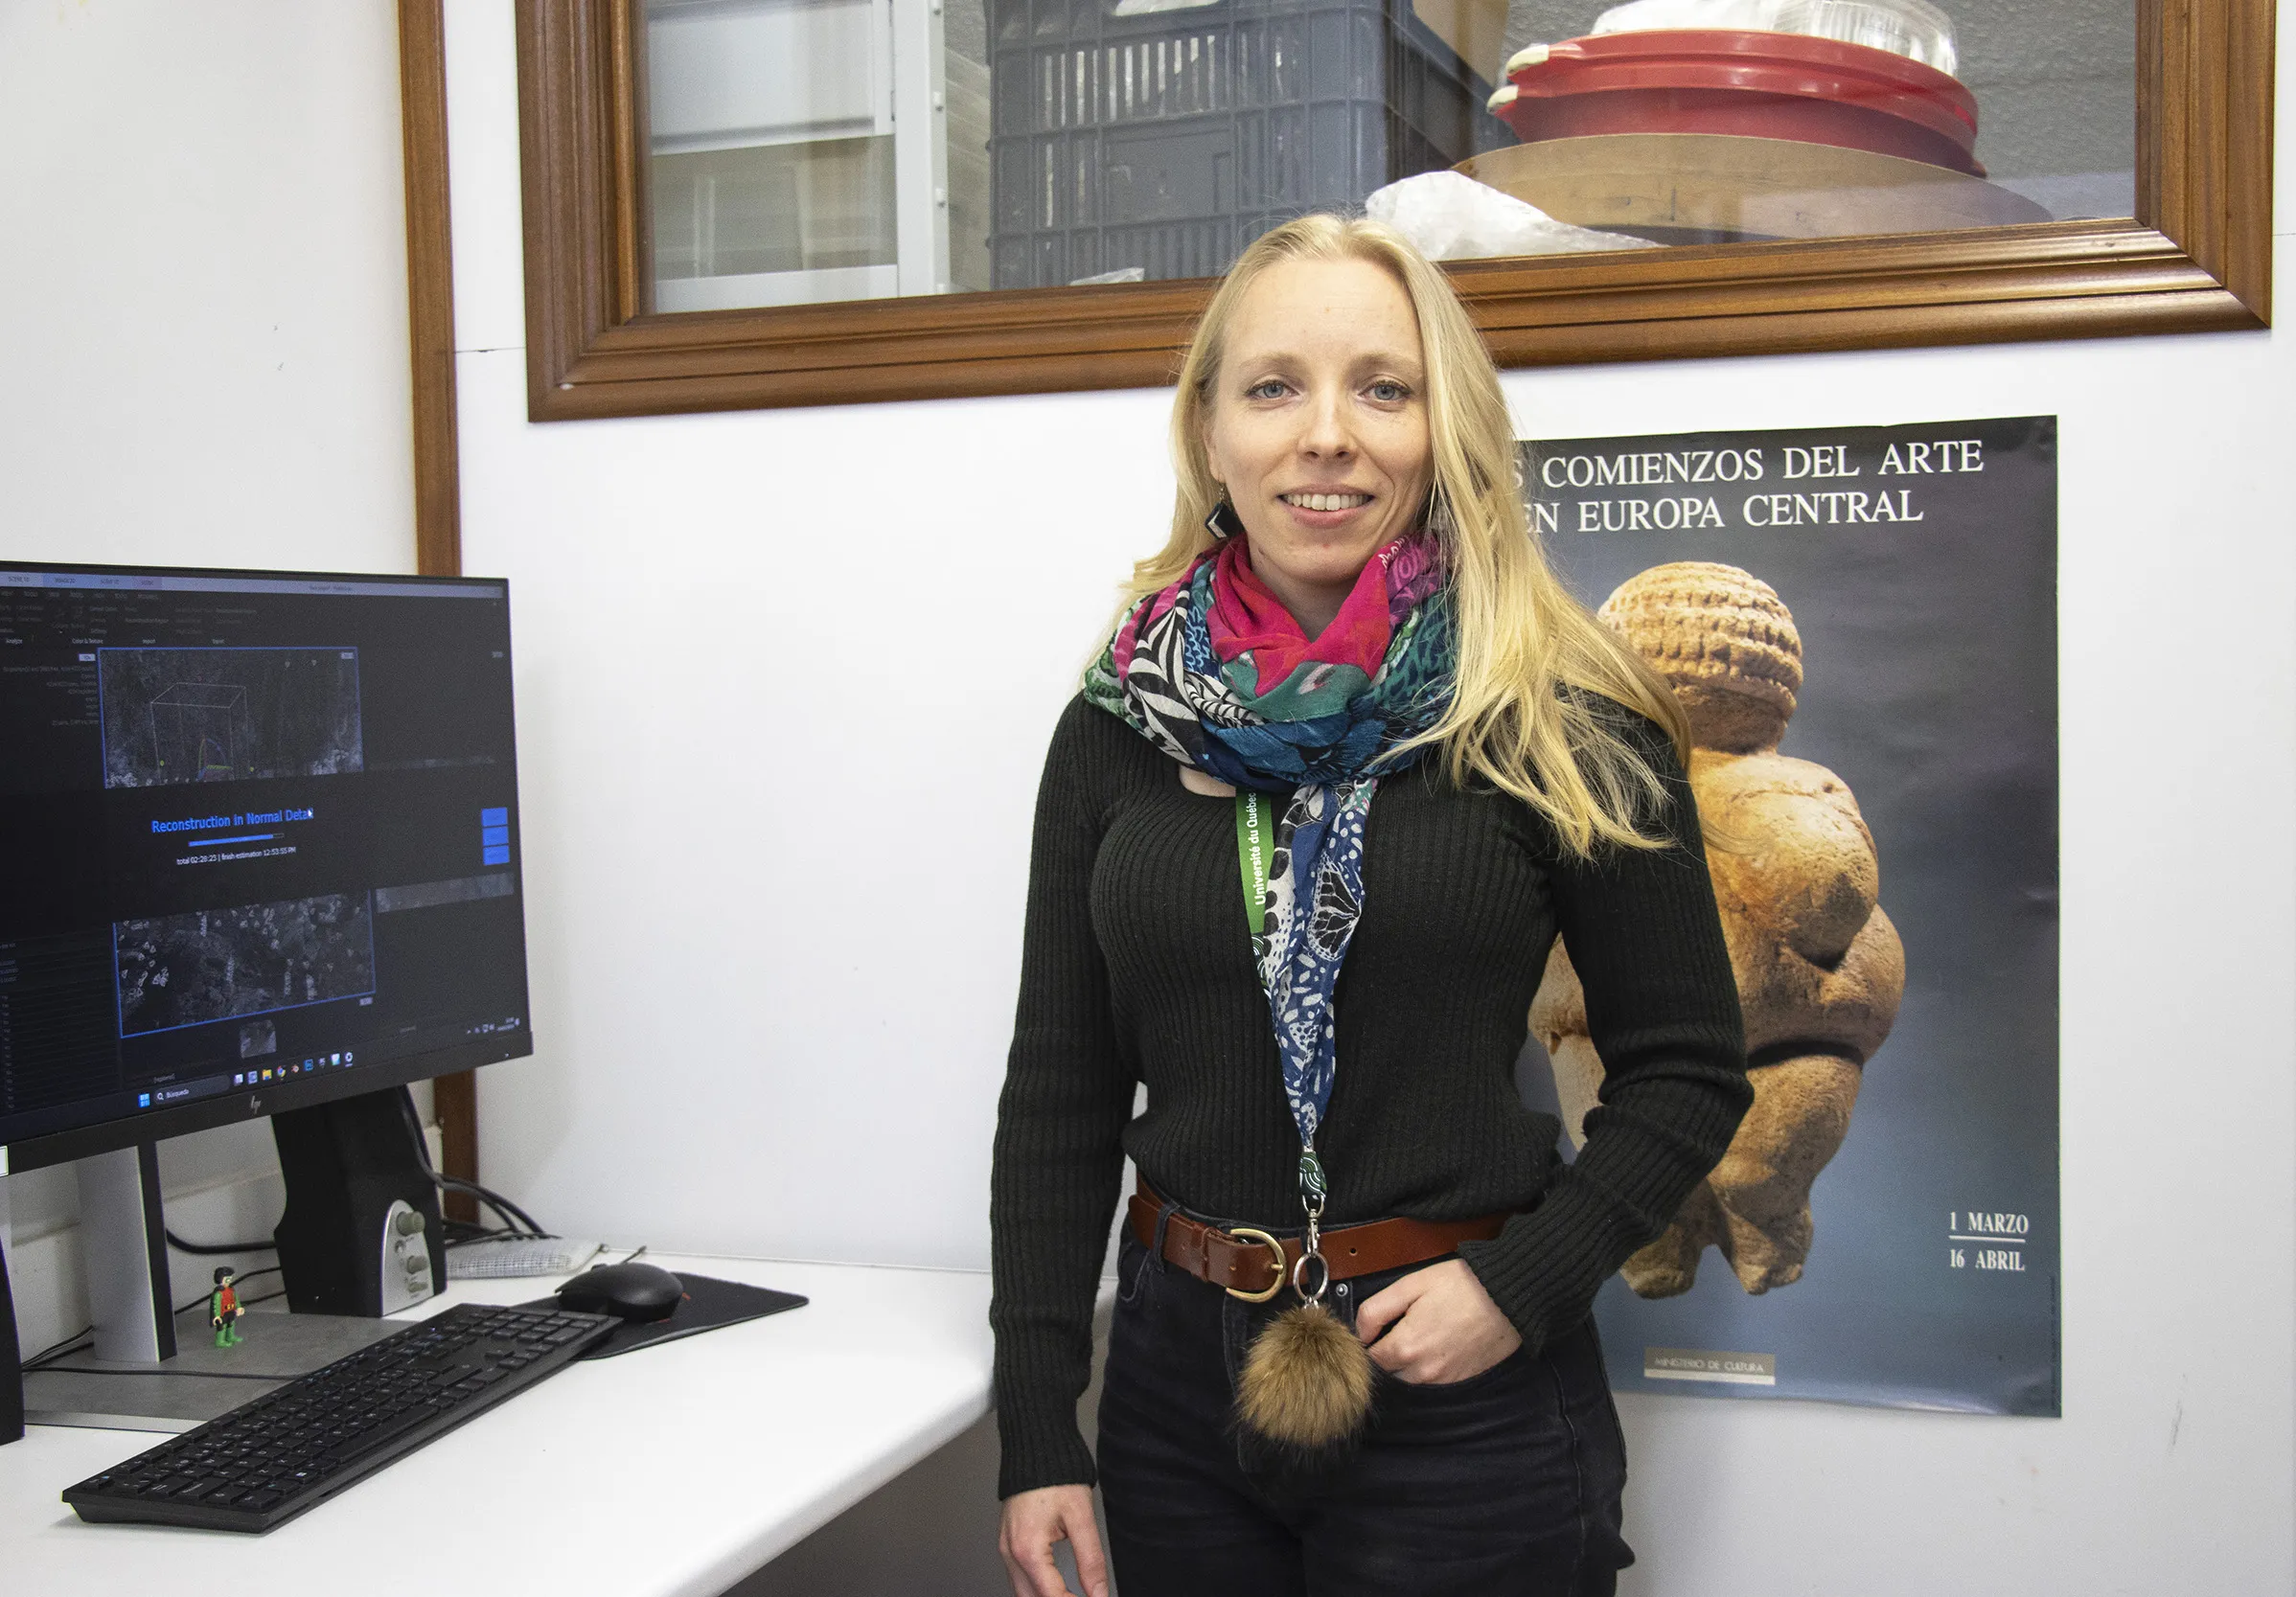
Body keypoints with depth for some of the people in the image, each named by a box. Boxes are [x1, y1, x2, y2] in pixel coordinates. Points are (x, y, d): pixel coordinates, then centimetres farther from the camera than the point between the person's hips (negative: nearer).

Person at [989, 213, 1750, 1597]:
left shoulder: (1560, 721, -8)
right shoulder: (1120, 722, 1)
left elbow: (1689, 1073, -2)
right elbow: (1058, 1093, 4)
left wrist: (1522, 1285, -14)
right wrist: (1037, 1433, 1)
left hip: (1464, 1396, -3)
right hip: (1180, 1375, 3)